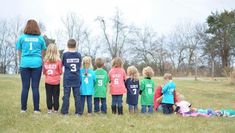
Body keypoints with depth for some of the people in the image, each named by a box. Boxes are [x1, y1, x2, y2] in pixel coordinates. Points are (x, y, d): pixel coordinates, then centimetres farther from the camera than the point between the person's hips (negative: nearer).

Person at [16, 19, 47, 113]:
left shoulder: (22, 37, 4)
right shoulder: (40, 38, 5)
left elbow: (19, 52, 10)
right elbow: (43, 53, 10)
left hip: (25, 63, 1)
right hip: (36, 63, 0)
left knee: (25, 87, 4)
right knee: (35, 87, 1)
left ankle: (23, 108, 7)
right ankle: (36, 109, 3)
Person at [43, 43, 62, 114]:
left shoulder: (45, 60, -4)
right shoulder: (58, 60, -10)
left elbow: (44, 71, 3)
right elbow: (60, 71, -3)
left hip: (48, 81, 1)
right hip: (56, 81, -1)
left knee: (49, 95, 8)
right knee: (56, 95, 6)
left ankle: (49, 109, 10)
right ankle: (55, 109, 10)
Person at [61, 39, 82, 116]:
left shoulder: (65, 54, -6)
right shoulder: (78, 55, 1)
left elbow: (63, 64, 6)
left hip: (67, 78, -2)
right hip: (76, 78, 2)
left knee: (66, 95, 3)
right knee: (77, 95, 5)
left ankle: (65, 111, 5)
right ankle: (78, 112, 7)